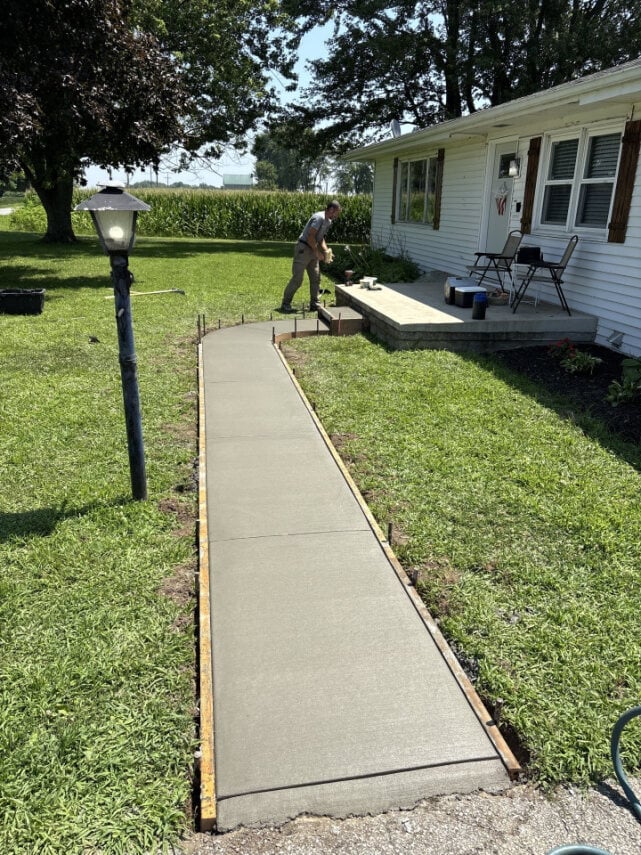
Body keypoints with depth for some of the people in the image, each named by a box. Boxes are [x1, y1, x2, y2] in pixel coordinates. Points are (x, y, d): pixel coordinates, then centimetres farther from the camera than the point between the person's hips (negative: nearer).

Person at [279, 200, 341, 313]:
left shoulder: (328, 221, 11)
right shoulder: (319, 218, -19)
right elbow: (310, 236, -23)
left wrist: (326, 250, 0)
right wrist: (318, 252, -17)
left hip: (313, 250, 9)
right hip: (303, 249, -9)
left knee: (316, 278, 7)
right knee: (297, 279, -7)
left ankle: (314, 304, 13)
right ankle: (285, 304, 2)